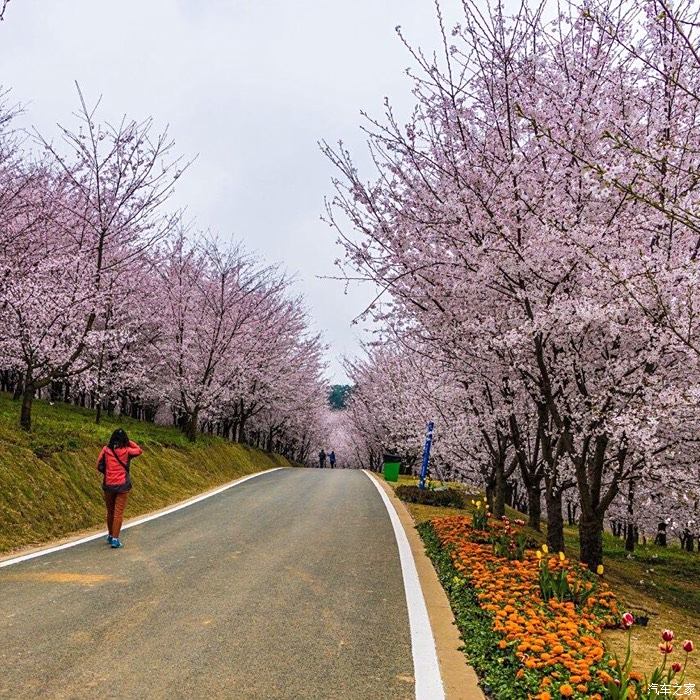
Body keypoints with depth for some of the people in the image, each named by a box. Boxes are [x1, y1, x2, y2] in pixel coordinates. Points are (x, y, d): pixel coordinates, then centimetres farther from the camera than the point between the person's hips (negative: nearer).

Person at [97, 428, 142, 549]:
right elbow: (139, 450, 10)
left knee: (110, 511, 18)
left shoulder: (106, 449, -3)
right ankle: (115, 539, -3)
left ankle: (110, 535, 33)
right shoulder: (126, 451, -8)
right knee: (119, 513, 1)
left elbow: (99, 466, 0)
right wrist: (128, 442, 5)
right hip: (122, 486, -3)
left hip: (108, 485, 3)